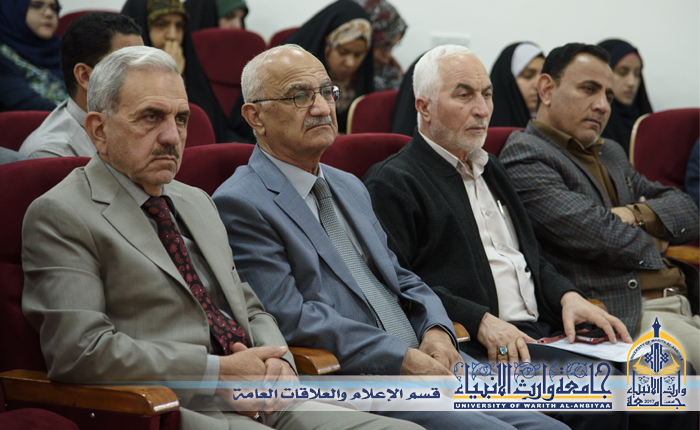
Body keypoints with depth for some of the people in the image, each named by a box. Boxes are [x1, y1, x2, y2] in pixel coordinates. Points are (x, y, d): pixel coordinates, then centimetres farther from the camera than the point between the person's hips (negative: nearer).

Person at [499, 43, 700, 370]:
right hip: (626, 316, -8)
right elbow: (591, 232, -14)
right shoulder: (524, 155, -2)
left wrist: (637, 215, 0)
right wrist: (651, 245, 7)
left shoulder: (610, 152, 28)